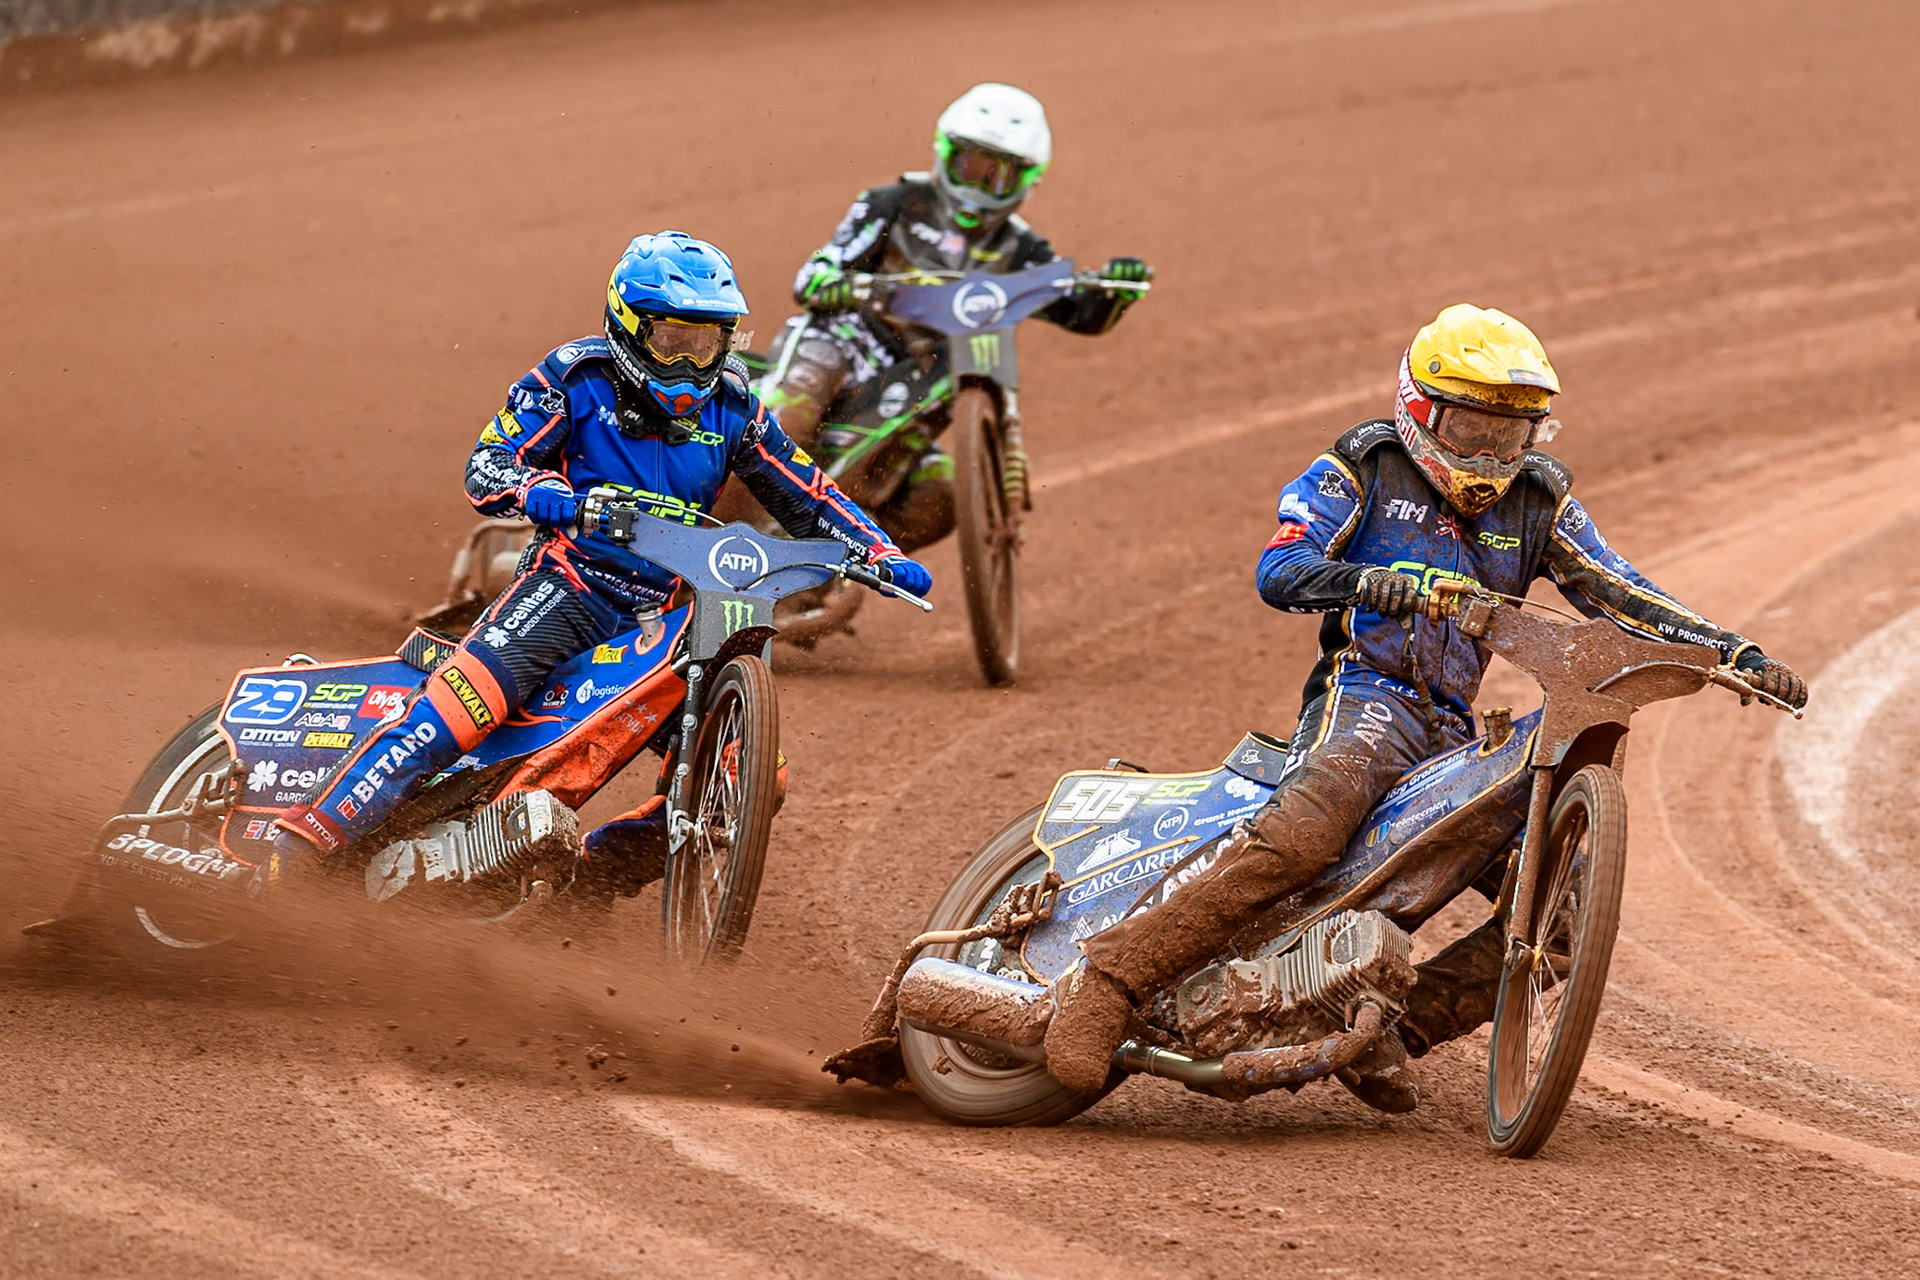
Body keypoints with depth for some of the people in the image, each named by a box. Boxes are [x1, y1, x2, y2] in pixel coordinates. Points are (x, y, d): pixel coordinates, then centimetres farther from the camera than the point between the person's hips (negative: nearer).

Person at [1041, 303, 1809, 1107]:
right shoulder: (1364, 468, 4)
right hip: (1366, 691, -6)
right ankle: (1108, 979, -38)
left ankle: (1388, 1032, -7)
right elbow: (1279, 570, -8)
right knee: (1303, 834, -36)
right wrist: (1360, 580, -31)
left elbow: (1622, 596, 10)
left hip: (1456, 732, 6)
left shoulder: (1538, 500, 16)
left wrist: (1736, 652, -4)